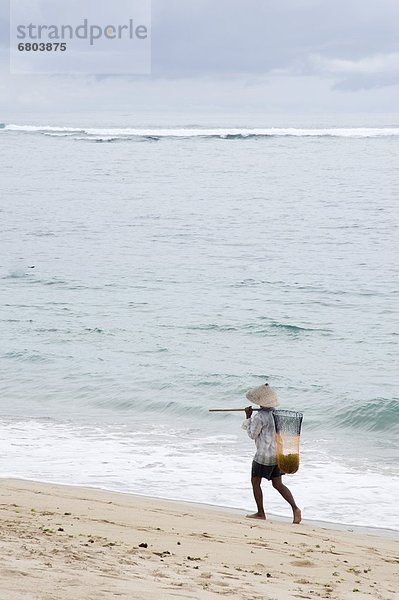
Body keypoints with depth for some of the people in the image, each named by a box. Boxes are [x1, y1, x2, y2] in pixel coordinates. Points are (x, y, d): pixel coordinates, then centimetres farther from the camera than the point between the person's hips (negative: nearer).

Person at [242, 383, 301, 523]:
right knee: (278, 484, 13)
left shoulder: (260, 417, -18)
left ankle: (260, 513, 13)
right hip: (278, 453, 8)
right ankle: (295, 508, -2)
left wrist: (248, 417, -1)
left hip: (264, 454, -8)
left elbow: (252, 434, -8)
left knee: (255, 482, 10)